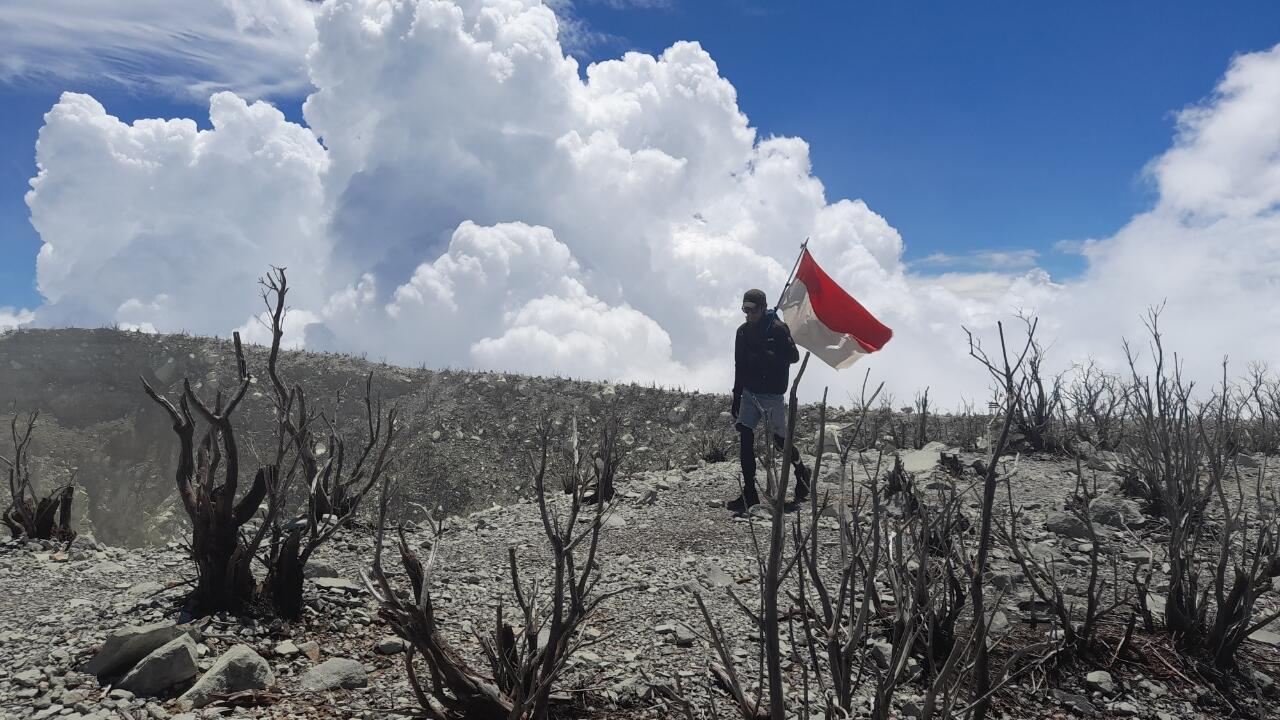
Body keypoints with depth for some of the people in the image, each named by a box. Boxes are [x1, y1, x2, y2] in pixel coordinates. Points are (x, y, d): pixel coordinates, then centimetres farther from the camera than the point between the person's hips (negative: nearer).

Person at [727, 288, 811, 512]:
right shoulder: (743, 332, 8)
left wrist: (768, 357, -26)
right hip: (749, 392, 5)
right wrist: (736, 397, 14)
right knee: (745, 438, -5)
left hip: (772, 394, -5)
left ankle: (801, 472, 33)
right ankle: (749, 494, -1)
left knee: (780, 439, 2)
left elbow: (794, 356, -13)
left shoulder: (778, 329, -9)